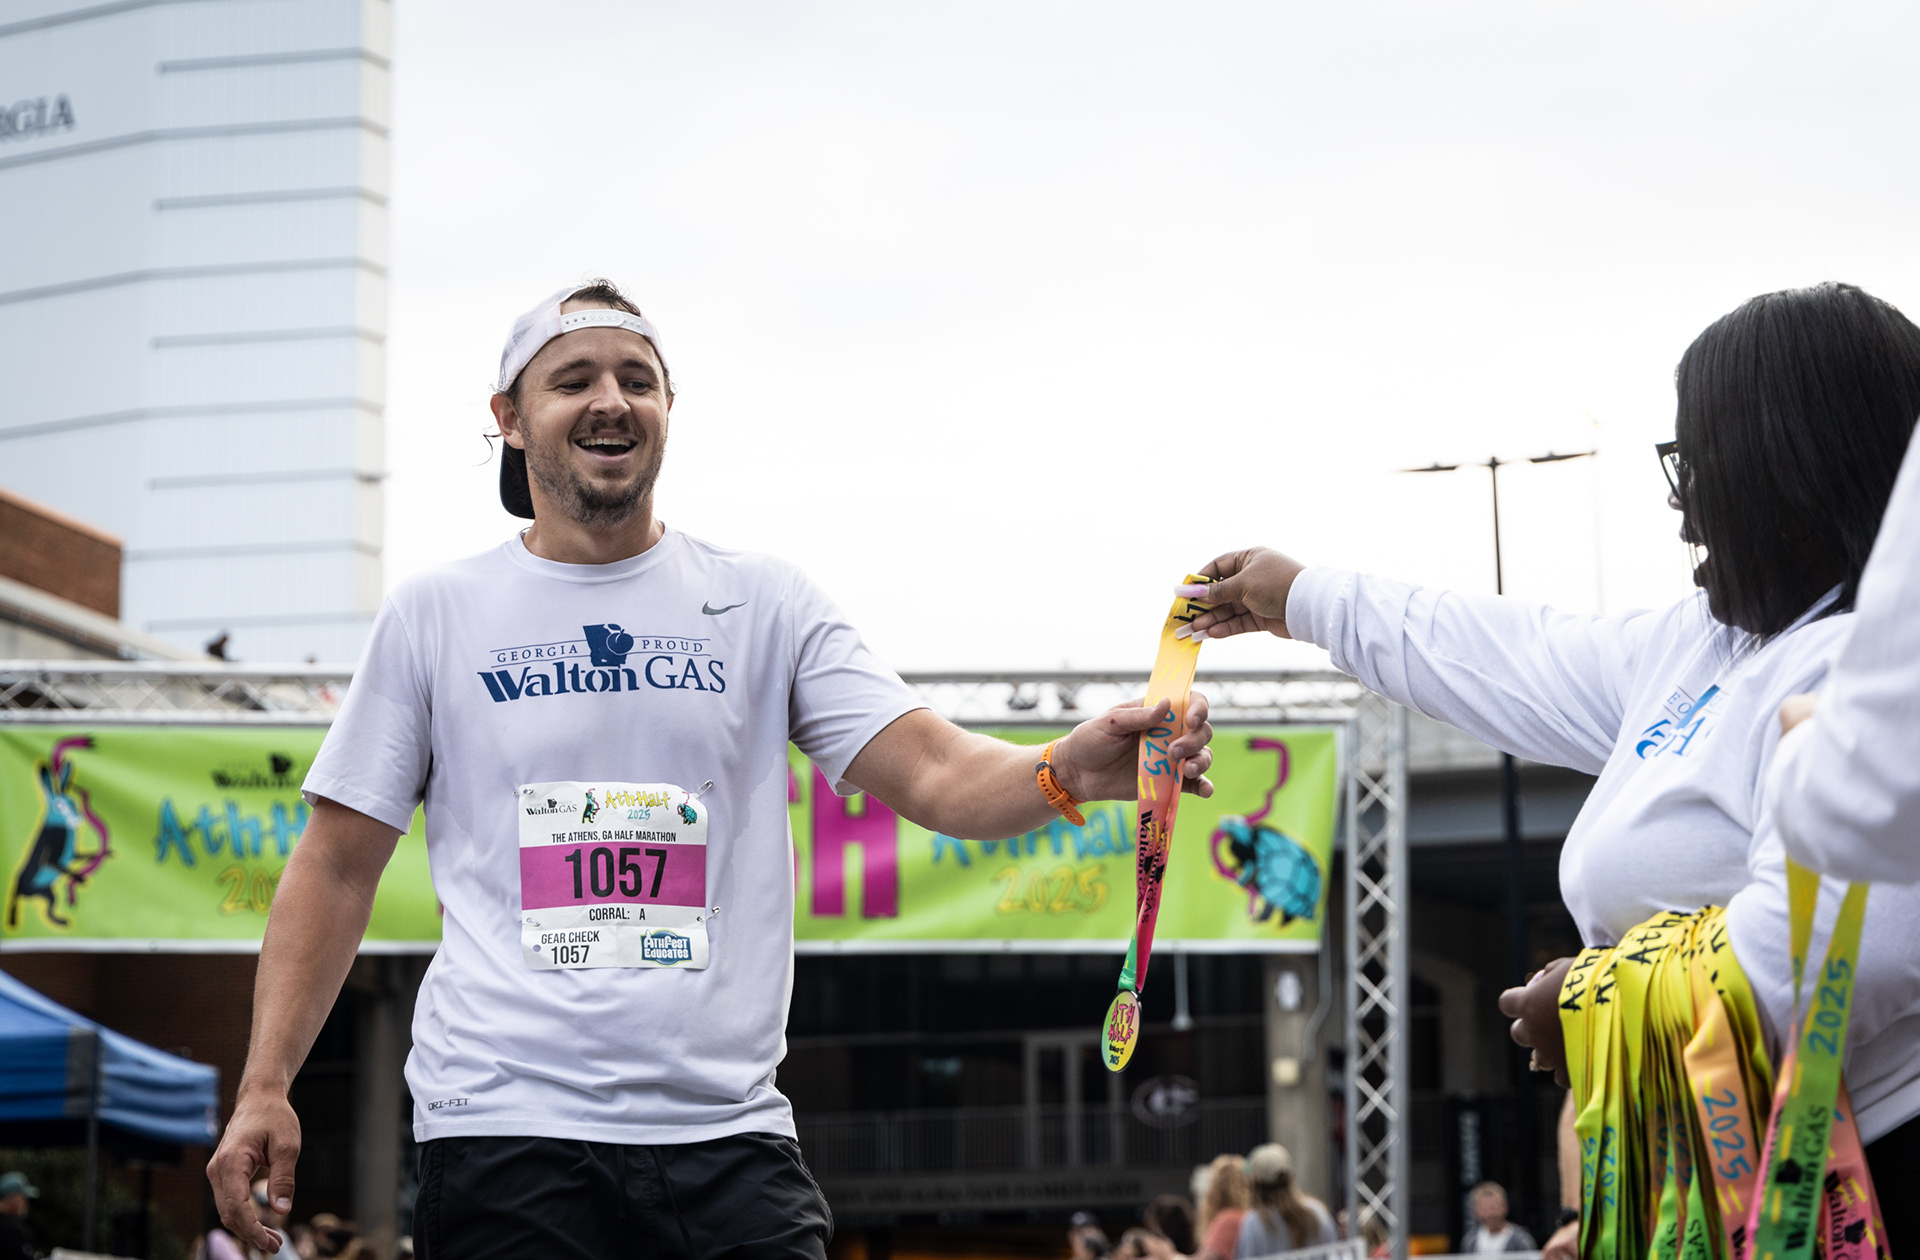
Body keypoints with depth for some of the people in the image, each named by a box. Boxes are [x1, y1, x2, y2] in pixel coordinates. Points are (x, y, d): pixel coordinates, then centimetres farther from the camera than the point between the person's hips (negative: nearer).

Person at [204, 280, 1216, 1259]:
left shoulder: (765, 603, 10)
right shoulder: (433, 615, 8)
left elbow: (933, 774, -1)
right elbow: (338, 865, 10)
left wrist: (1068, 770, -23)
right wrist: (264, 1088, 1)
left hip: (726, 1129, 1)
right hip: (505, 1125, -1)